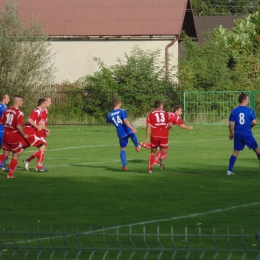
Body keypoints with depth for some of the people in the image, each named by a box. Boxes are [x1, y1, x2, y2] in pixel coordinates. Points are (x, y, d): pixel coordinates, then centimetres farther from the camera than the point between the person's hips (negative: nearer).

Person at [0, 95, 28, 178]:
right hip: (15, 137, -5)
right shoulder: (19, 113, -19)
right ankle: (10, 174, 12)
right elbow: (18, 126, -26)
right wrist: (24, 135, -12)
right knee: (15, 155, 10)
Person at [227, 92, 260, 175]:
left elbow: (230, 124, 1)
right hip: (247, 133, -3)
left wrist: (231, 133, 15)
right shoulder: (250, 110, -6)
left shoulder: (234, 111, 2)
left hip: (237, 133, 3)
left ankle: (229, 170, 2)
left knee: (236, 152, 9)